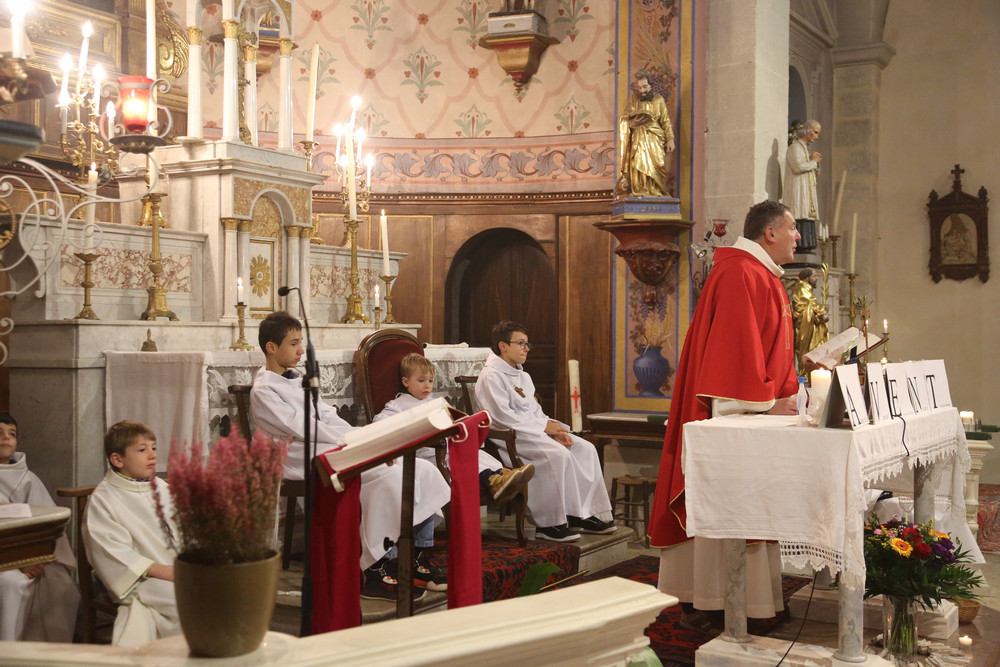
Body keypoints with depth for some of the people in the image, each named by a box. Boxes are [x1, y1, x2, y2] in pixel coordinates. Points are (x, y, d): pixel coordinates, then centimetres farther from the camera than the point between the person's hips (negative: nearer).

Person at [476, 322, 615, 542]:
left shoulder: (523, 377, 23)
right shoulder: (491, 376, -7)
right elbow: (503, 416, -16)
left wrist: (555, 429, 0)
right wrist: (544, 426, -14)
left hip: (534, 432, 9)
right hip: (510, 437, -9)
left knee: (585, 449, -6)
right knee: (559, 454, -31)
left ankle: (584, 514, -4)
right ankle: (549, 524, -25)